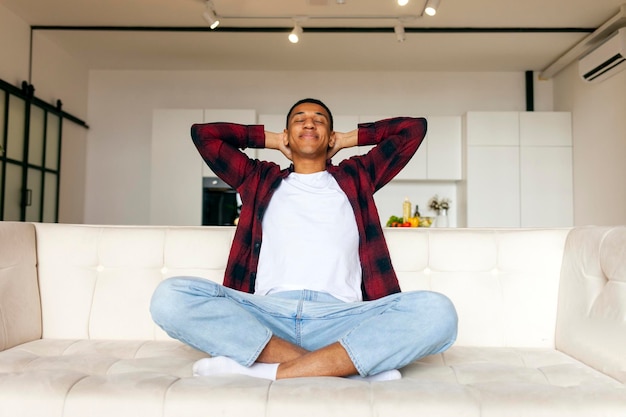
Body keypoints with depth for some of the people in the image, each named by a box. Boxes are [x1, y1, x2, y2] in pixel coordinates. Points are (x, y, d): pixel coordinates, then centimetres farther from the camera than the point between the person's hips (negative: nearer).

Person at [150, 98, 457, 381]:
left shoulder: (356, 177, 26)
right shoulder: (259, 179, 27)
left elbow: (414, 127, 27)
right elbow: (203, 133, 27)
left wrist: (348, 139, 32)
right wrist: (272, 140, 30)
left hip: (340, 316, 0)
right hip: (267, 314, 1)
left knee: (437, 310, -27)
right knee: (170, 296, -26)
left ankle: (268, 372, -30)